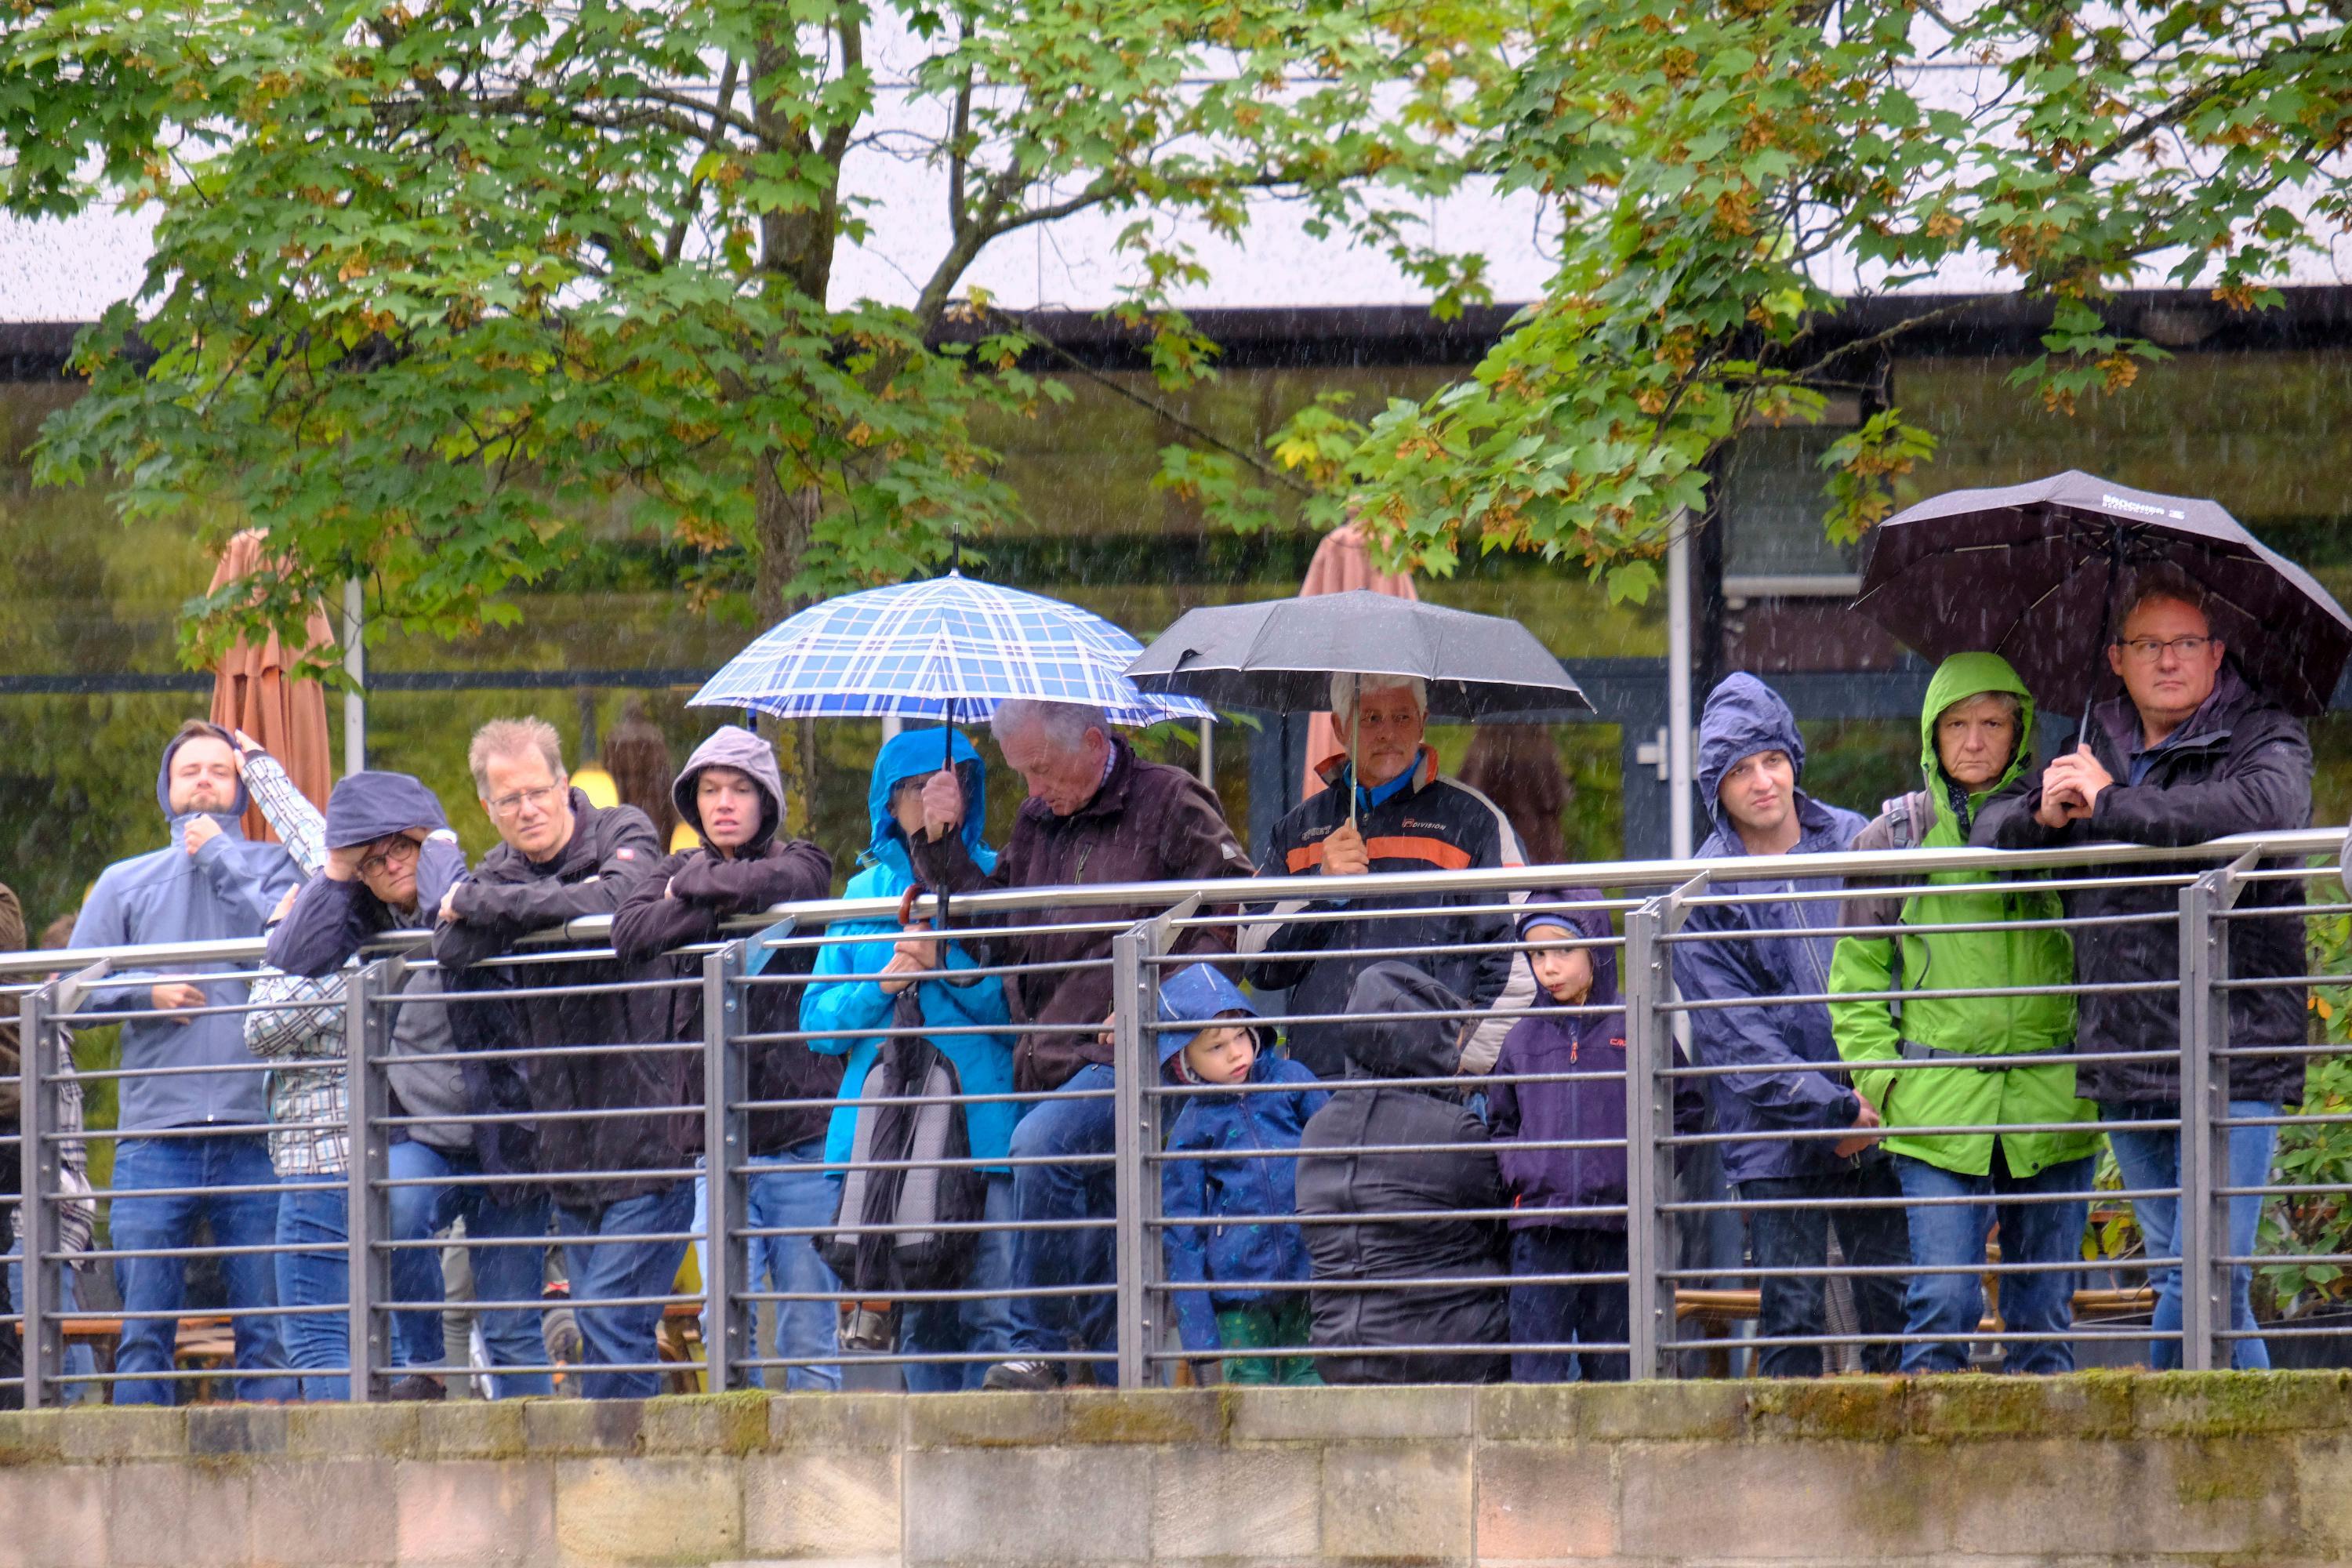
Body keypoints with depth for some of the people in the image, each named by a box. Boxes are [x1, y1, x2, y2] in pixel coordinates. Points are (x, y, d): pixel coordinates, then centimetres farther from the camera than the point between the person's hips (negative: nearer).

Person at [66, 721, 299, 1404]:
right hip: (154, 1137, 2)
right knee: (144, 1334, -1)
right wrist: (143, 993, -5)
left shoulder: (274, 867, 11)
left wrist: (221, 858, -2)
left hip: (257, 1135, -2)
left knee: (270, 1333, -3)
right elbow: (72, 993, 13)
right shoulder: (124, 883, 17)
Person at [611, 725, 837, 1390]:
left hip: (800, 1131, -3)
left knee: (809, 1329, -2)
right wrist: (721, 907, -10)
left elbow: (771, 885, -17)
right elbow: (631, 933, -3)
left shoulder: (801, 863, 7)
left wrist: (695, 887, -1)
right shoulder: (679, 872, 16)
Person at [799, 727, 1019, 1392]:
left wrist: (950, 965, -13)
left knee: (992, 1312, -13)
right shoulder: (865, 890, 17)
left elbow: (1020, 1009, 0)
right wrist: (884, 983, -3)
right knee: (919, 1317, 2)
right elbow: (819, 1020, 13)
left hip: (984, 1134, -3)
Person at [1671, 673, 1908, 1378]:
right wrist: (1831, 1108, -14)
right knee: (1792, 1314, -2)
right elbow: (1734, 1031, -6)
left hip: (1877, 1127, 2)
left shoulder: (1857, 845, 7)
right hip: (1775, 1134, -2)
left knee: (1894, 1304, 2)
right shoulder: (1704, 890, -1)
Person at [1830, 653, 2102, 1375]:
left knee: (2044, 1312, 4)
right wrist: (1876, 1074, 0)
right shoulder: (1896, 833, 6)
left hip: (2051, 1105, 1)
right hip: (1937, 1111, -1)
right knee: (1942, 1304, -9)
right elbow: (1857, 969, 11)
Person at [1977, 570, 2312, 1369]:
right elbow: (1991, 830, 18)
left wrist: (2111, 805, -19)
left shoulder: (2264, 739, -1)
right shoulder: (2094, 750, 16)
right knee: (2180, 1282, 10)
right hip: (2123, 1063, 6)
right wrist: (2044, 813, -7)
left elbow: (2264, 807, -23)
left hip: (2230, 1058, -6)